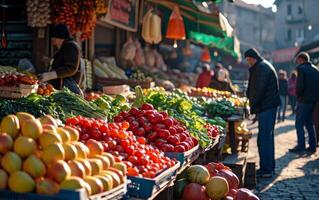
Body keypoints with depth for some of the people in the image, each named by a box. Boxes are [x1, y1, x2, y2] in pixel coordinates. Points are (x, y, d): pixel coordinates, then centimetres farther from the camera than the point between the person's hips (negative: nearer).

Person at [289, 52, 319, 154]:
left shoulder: (301, 69, -11)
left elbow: (300, 85, -19)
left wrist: (298, 95, -3)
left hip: (304, 100, -7)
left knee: (299, 123, 0)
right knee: (309, 123, 14)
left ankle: (301, 145, -4)